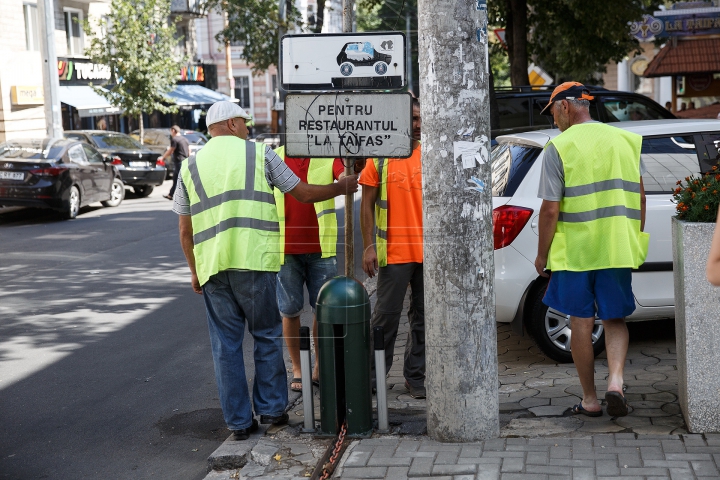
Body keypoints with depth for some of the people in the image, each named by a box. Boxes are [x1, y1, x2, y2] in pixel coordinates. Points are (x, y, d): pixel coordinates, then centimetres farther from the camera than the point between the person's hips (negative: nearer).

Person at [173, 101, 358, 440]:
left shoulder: (191, 166, 13)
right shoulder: (259, 154, 5)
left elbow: (185, 230, 14)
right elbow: (304, 193, 9)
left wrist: (194, 270, 24)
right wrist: (342, 187, 25)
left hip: (211, 265, 3)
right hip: (254, 260, -2)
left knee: (226, 344, 8)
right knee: (267, 336, 13)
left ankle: (239, 421, 12)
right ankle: (271, 409, 18)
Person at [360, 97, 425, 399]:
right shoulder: (379, 160, -2)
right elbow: (366, 205, -1)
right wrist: (368, 246, -8)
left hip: (428, 251, 4)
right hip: (394, 252, -4)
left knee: (423, 316, 9)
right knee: (386, 316, 1)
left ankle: (415, 376, 19)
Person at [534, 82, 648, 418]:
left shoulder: (559, 147, -8)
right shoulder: (625, 140, 7)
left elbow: (550, 210, -11)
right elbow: (640, 198, 9)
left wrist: (542, 255, 0)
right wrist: (635, 241, 19)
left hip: (574, 250, -3)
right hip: (618, 248, 4)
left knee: (581, 323, 7)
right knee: (615, 319, 14)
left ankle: (590, 399, 14)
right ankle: (616, 380, -8)